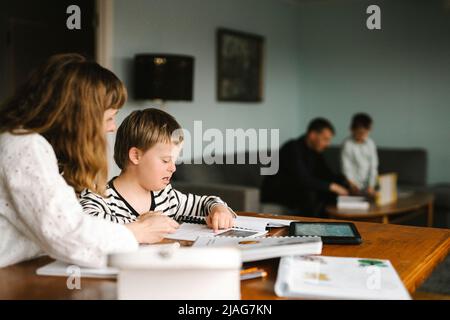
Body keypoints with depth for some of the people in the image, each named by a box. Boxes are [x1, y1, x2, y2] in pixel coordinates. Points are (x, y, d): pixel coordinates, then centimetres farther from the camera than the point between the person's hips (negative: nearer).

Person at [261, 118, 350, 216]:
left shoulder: (316, 151, 6)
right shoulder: (293, 148, -20)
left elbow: (327, 174, 10)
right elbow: (301, 179, -30)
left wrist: (345, 182, -9)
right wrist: (331, 186, -29)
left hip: (298, 193, 8)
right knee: (309, 194, -33)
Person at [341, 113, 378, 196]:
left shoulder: (370, 143, 2)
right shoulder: (347, 144, -11)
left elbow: (373, 165, 3)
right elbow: (346, 167, -11)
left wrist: (371, 185, -5)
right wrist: (352, 185, -18)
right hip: (353, 184, -4)